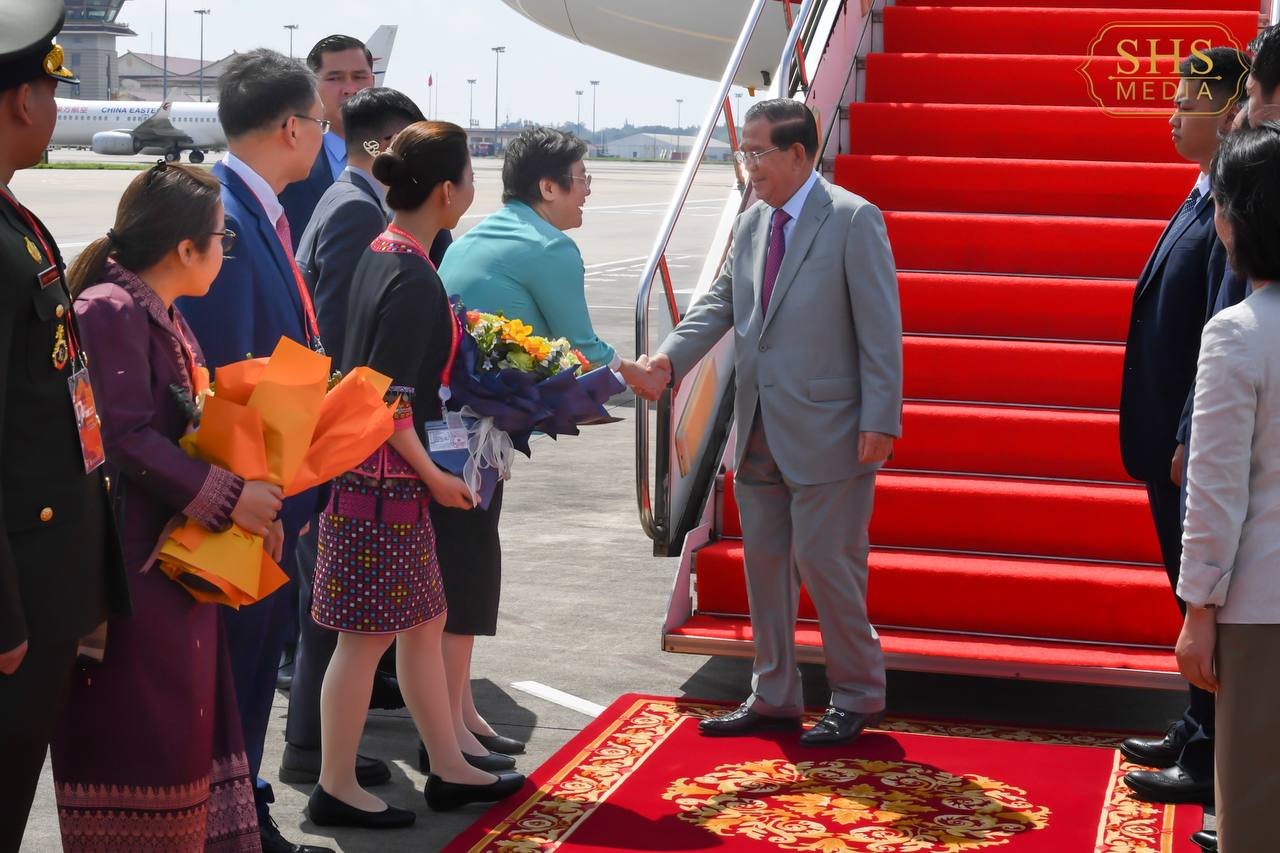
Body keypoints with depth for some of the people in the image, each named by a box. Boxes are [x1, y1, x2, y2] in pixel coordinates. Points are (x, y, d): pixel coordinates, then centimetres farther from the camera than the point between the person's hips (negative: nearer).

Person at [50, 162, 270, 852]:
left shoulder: (167, 321, 16)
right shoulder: (111, 310, -15)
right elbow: (125, 440, -21)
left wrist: (249, 501, 3)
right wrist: (228, 497, -18)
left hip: (176, 559, 10)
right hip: (132, 569, -10)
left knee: (186, 731, 13)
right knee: (135, 743, -4)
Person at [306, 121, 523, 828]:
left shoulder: (379, 254, 8)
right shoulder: (414, 279, -20)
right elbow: (386, 398, -22)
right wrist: (433, 475, -13)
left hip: (374, 472, 10)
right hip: (385, 479, -10)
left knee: (424, 622, 16)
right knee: (367, 634, 1)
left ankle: (448, 769, 27)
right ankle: (336, 789, 13)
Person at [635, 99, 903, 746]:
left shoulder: (853, 220, -9)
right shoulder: (750, 225, 12)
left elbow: (880, 329, -11)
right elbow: (718, 305, 9)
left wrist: (880, 423, -17)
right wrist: (668, 361, -9)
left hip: (827, 431, -7)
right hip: (761, 430, 7)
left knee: (824, 561, -2)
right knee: (763, 560, 13)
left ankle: (857, 697, 16)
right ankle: (773, 697, 26)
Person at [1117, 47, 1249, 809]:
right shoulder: (1207, 197, 12)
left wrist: (1192, 442, -22)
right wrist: (1169, 438, 17)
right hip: (1175, 440, 10)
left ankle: (1214, 762, 10)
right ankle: (1198, 733, 32)